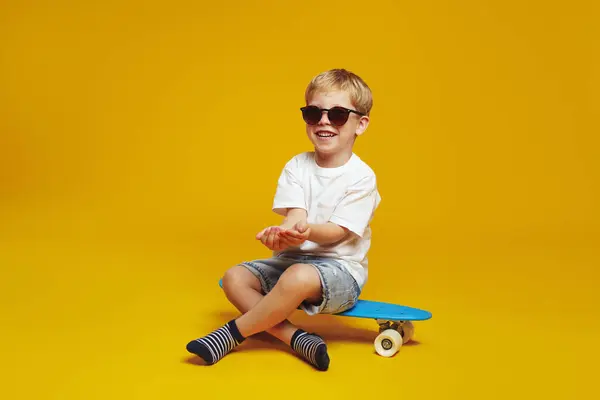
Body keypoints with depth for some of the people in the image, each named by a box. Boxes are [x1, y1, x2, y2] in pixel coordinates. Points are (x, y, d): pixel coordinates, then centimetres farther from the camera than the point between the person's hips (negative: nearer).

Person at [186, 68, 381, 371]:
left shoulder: (361, 176, -11)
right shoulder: (297, 166, 3)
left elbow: (338, 230, -17)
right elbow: (295, 213, -10)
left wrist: (307, 231, -40)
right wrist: (283, 232, -36)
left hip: (340, 268, -6)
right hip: (293, 258, 6)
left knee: (298, 277, -37)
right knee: (234, 278, -11)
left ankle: (233, 333, -17)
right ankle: (298, 339, -22)